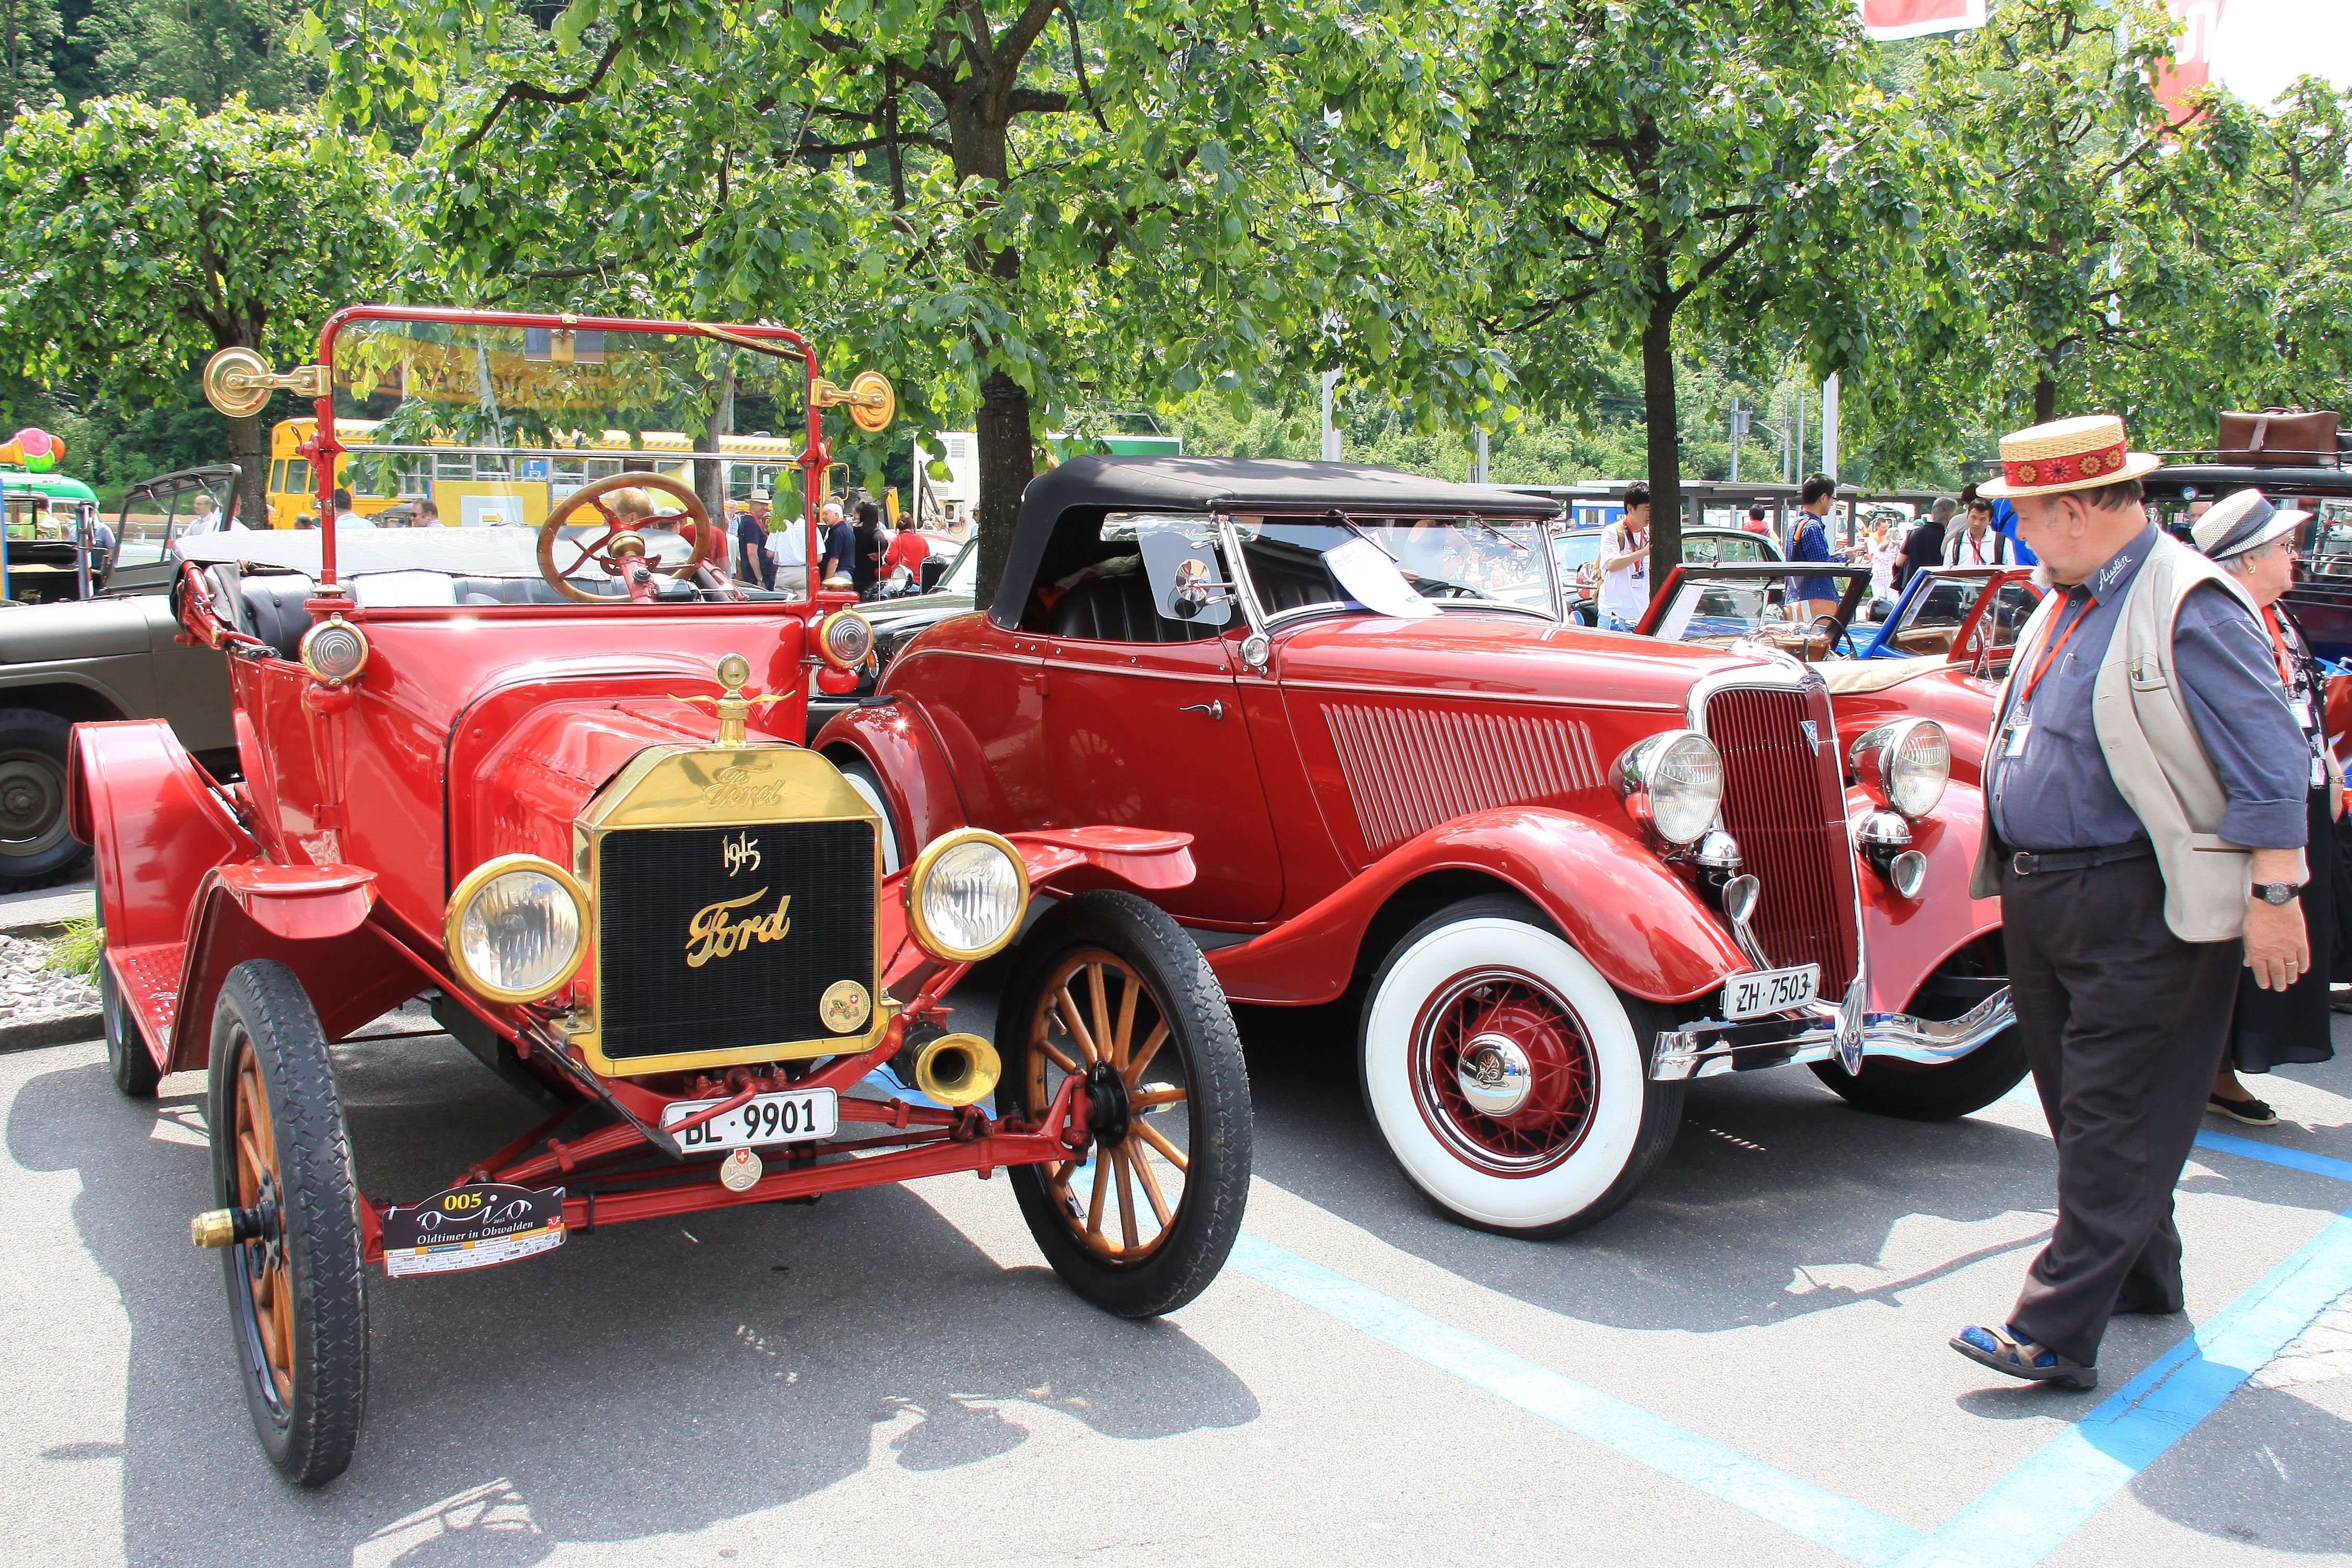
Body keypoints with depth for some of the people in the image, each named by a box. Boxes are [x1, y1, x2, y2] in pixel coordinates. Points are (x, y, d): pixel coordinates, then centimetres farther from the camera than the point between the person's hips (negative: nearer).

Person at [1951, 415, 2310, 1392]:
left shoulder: (2191, 608, -16)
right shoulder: (2065, 602, 13)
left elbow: (2271, 764, -17)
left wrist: (2273, 894, -19)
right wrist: (2016, 871, 25)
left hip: (2141, 909, -9)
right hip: (2039, 896, 9)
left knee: (2112, 1124, -4)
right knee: (2082, 1104, 18)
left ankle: (2055, 1335, -2)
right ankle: (2140, 1276, 35)